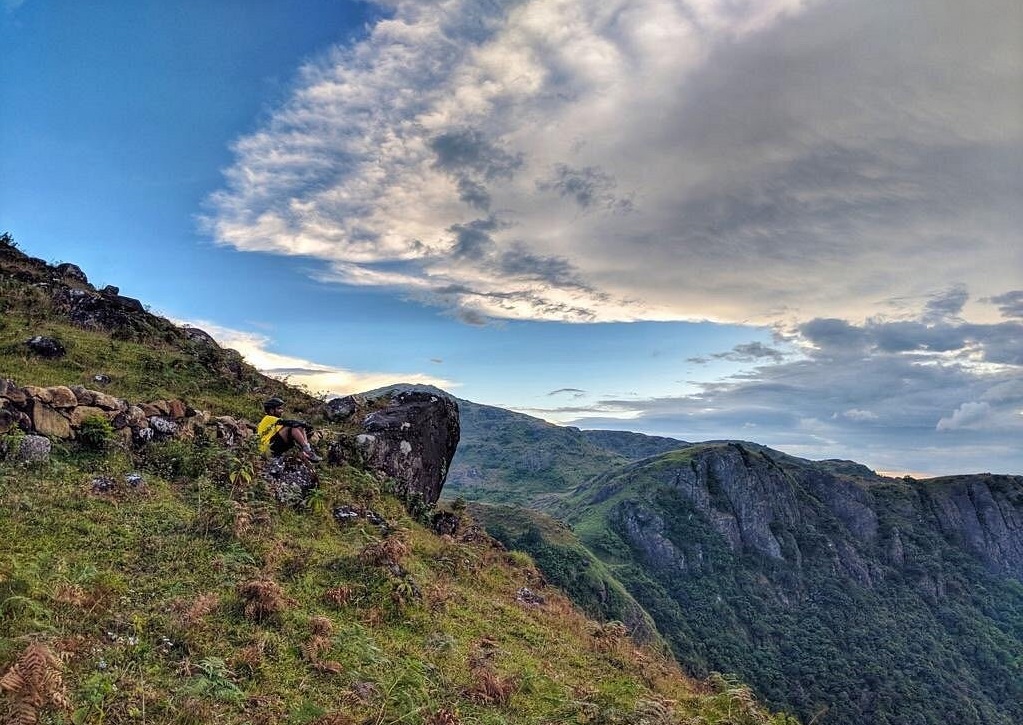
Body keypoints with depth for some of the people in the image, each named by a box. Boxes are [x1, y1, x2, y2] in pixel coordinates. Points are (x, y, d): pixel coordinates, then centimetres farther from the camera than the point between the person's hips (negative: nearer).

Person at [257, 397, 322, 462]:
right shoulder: (268, 418, -2)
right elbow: (285, 423, -17)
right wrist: (304, 424, -19)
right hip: (269, 448, -9)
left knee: (300, 428, -3)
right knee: (293, 428, -24)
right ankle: (307, 450, -31)